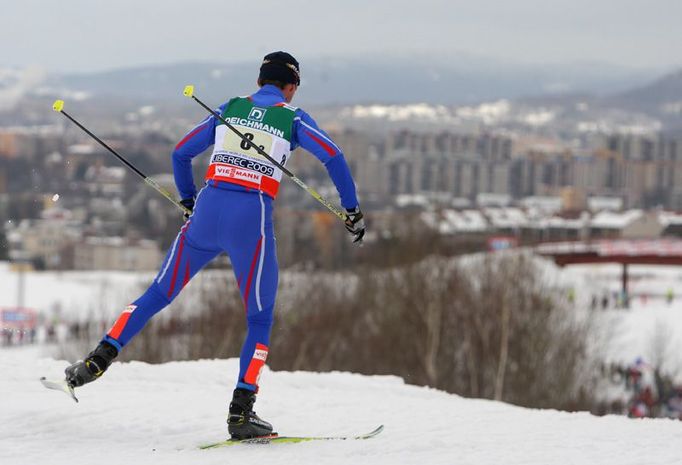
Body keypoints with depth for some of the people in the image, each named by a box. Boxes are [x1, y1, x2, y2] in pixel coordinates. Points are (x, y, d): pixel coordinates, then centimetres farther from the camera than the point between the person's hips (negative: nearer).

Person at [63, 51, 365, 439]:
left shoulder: (230, 109, 16)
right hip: (252, 220, -3)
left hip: (207, 213, 3)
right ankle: (241, 412, -3)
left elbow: (181, 154, 19)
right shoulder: (293, 119, 6)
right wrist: (352, 211, 4)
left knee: (159, 294, 17)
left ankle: (100, 359, 7)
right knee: (260, 320, 8)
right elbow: (334, 158, -4)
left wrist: (190, 202, 31)